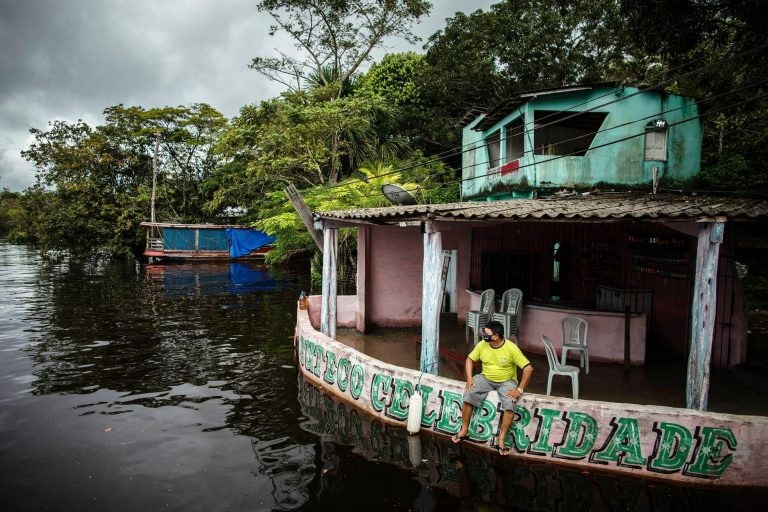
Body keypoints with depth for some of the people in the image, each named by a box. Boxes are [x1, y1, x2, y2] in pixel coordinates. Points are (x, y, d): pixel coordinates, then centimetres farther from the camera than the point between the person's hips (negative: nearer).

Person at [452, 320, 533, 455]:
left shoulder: (511, 348, -22)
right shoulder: (482, 344, -9)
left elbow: (528, 368, -21)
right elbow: (470, 359, 3)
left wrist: (520, 389, -23)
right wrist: (469, 378, -11)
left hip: (506, 381, -3)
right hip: (486, 378, 3)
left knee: (510, 405, -30)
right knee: (468, 396, -20)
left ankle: (501, 439, -14)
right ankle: (464, 429, -3)